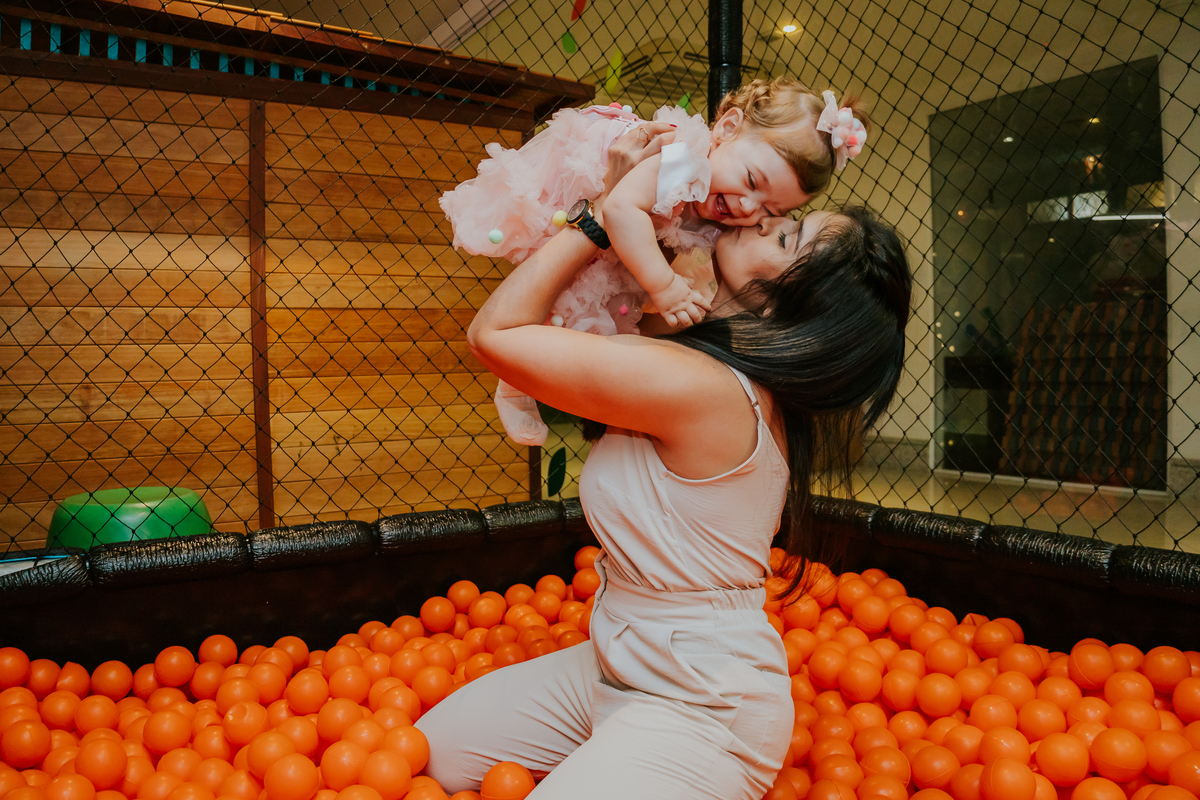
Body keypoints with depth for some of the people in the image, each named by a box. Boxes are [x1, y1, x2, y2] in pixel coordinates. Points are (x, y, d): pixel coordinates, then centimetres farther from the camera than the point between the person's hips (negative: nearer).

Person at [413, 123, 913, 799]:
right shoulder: (754, 386, -3)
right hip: (619, 668, 9)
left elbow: (496, 331, -22)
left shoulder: (695, 387, -31)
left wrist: (609, 216, -18)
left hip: (702, 714, -8)